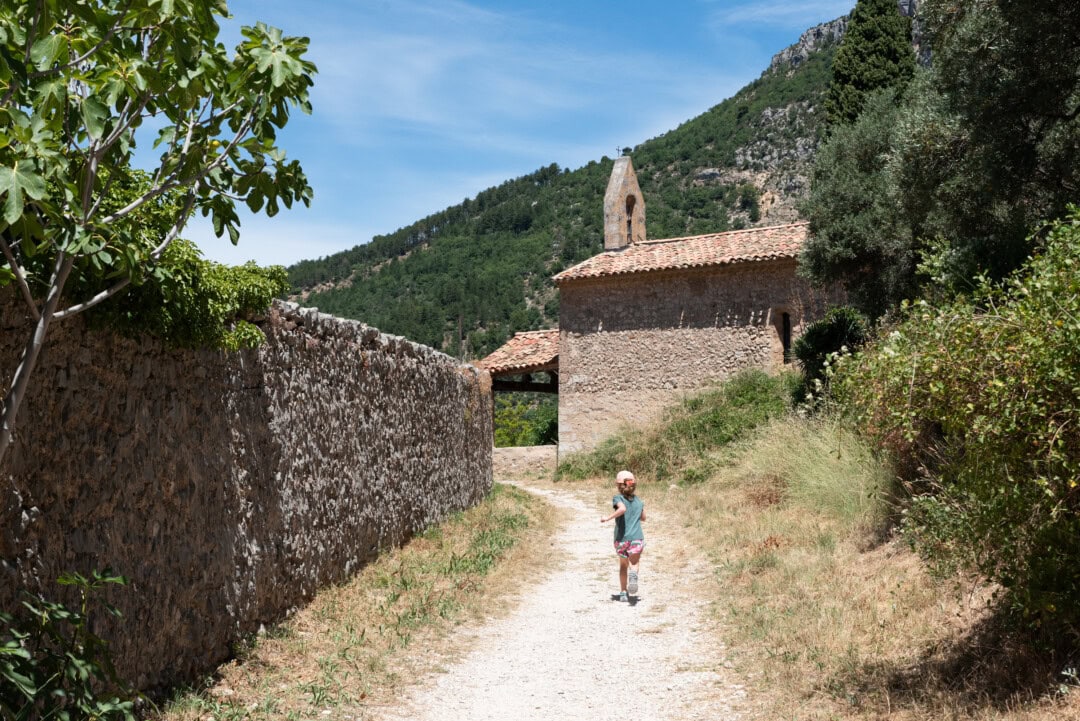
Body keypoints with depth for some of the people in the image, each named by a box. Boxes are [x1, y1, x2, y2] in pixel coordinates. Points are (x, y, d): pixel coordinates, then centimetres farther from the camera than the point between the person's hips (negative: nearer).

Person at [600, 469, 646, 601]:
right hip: (636, 537, 1)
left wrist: (608, 518, -23)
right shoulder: (639, 501, 7)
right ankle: (633, 574, -33)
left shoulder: (618, 499, -6)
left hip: (621, 538, -1)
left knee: (623, 565, 18)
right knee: (633, 564, 3)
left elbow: (622, 508, -28)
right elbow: (643, 518, 20)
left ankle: (623, 592, 17)